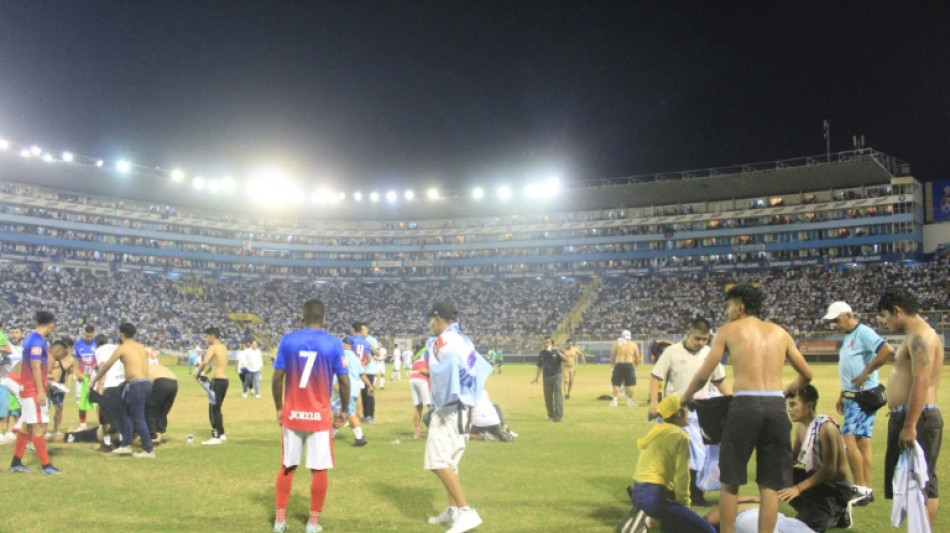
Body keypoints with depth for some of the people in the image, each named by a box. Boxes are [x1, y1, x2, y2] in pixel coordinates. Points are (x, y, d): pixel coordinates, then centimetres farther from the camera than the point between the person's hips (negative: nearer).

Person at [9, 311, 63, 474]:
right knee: (39, 427, -7)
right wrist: (41, 391, -22)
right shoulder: (37, 340, -17)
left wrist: (44, 378, 30)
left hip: (28, 389, 10)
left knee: (27, 426, 14)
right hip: (34, 390, -10)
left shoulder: (32, 338, 12)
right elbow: (35, 367, -21)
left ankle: (16, 463, 20)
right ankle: (46, 465, -5)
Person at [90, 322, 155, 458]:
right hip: (146, 383, 8)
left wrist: (94, 381, 19)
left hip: (137, 385, -8)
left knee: (139, 418, -1)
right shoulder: (141, 347, 17)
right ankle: (126, 445, 24)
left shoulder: (122, 348, -2)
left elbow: (106, 367, 6)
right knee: (125, 412, 20)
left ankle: (149, 450, 2)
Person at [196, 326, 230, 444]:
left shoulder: (213, 347, -10)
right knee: (217, 408, 18)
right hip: (225, 380, 9)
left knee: (213, 409, -3)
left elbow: (204, 362, -23)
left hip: (217, 380, -8)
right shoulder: (223, 347, 16)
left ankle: (216, 437, -2)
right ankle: (221, 434, 22)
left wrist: (198, 374, -9)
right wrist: (205, 372, 12)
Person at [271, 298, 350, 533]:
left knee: (287, 467, 14)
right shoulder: (333, 343, -5)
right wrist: (344, 411, 7)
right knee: (319, 469, 7)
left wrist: (279, 408, 10)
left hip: (292, 414, 2)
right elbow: (344, 381, -5)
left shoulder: (288, 340, -3)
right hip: (319, 415, -2)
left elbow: (277, 378, -2)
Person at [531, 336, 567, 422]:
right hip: (546, 377, 4)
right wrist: (536, 378, 8)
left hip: (557, 376, -3)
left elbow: (566, 359, -18)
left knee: (558, 395, -8)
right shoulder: (541, 353, 6)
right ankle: (551, 415, 16)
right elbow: (539, 366, 12)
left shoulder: (557, 351, -4)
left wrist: (557, 351, -26)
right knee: (548, 397, 4)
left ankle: (558, 416, -6)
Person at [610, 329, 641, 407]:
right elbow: (638, 357, 9)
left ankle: (615, 400, 7)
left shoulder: (617, 343, 6)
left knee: (616, 383, 8)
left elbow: (612, 355, 8)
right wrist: (635, 365, 24)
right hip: (629, 365, 1)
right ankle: (630, 401, 14)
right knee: (630, 384, 9)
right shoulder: (633, 344, 10)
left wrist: (612, 365, 18)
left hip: (618, 365, -1)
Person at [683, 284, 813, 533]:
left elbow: (704, 375, 6)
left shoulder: (729, 330, 7)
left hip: (745, 406, -3)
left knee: (730, 482, 10)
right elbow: (806, 375, 22)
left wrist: (685, 398, 22)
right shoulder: (780, 332, 17)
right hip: (776, 407, 3)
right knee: (769, 486, 11)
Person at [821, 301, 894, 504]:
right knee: (861, 441, 11)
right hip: (853, 396, 10)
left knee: (848, 438, -12)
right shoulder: (847, 337, 16)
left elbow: (887, 350, -29)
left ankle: (861, 488, -6)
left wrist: (866, 373, -24)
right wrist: (841, 396, 23)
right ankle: (866, 489, 15)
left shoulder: (863, 333, -13)